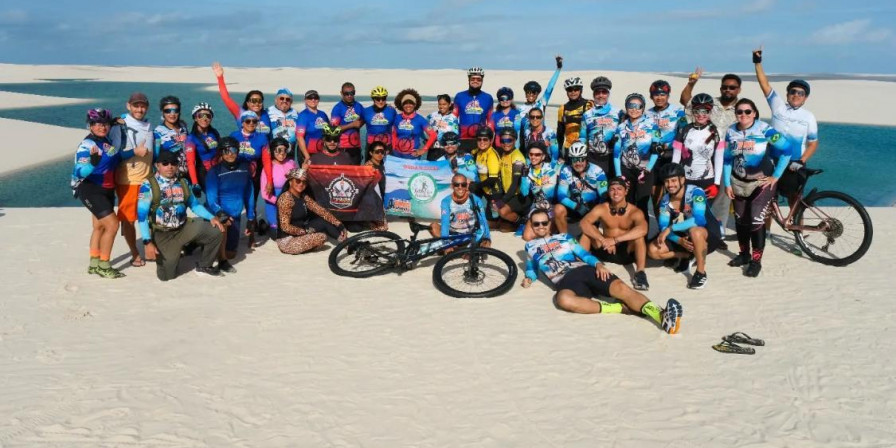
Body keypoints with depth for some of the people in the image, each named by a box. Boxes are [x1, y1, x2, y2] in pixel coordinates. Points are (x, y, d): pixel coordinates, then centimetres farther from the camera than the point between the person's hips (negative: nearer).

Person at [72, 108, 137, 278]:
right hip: (91, 190, -9)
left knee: (100, 226, 16)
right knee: (112, 224, -14)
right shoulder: (87, 145, -20)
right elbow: (80, 172, -30)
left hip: (107, 190, 9)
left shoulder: (107, 140, 3)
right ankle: (103, 266, -3)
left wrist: (134, 151, 13)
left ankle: (94, 264, 28)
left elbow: (118, 156, 21)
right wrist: (93, 162, -47)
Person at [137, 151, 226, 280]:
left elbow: (194, 204, 13)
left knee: (216, 232, -15)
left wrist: (212, 218, -5)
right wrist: (147, 242, -22)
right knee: (166, 275, -10)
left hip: (185, 228, 4)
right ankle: (169, 255, 27)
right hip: (163, 235, -4)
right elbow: (142, 215, -14)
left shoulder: (183, 183, 4)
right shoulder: (148, 186, -12)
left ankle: (204, 266, 8)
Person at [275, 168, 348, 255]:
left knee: (323, 222, 3)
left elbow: (321, 211, 2)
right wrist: (306, 231, -16)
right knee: (321, 237, -18)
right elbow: (285, 227, -22)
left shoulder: (304, 197, 6)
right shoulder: (286, 198, -18)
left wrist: (339, 225, -5)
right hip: (286, 242, -8)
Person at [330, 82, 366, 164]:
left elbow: (364, 119, 22)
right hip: (343, 148, -5)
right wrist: (352, 125, -13)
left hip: (356, 145, 5)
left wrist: (359, 123, -1)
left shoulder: (358, 106, 8)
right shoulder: (337, 108, -6)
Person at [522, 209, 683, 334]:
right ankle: (620, 308, -37)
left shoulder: (564, 237, 25)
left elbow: (584, 254, 18)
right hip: (565, 281, -3)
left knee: (621, 287, -28)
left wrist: (598, 264, -3)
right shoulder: (530, 246, 24)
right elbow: (531, 269, 33)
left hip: (585, 270, 3)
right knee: (563, 299, -43)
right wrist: (529, 278, 8)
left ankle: (662, 315, -47)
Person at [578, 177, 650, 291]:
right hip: (605, 250, 2)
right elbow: (583, 223, -24)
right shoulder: (601, 209, -7)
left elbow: (643, 230, -36)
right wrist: (603, 240, -36)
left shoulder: (635, 212, -13)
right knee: (588, 229, -18)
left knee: (639, 236, -29)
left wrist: (614, 240, -42)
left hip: (626, 252, -2)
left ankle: (640, 273, -30)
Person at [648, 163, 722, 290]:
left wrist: (670, 228, -37)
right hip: (683, 238, 6)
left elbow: (699, 220, -37)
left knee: (694, 231, -41)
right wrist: (679, 241, -28)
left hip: (709, 236, -5)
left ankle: (701, 272, -19)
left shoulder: (696, 192, -23)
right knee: (652, 250, -13)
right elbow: (663, 228, -9)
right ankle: (688, 256, 10)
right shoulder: (665, 201, -7)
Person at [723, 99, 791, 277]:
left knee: (756, 219, -13)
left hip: (762, 182, -4)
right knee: (740, 220, 12)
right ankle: (744, 254, 31)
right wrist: (727, 184, 3)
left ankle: (756, 260, -2)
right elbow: (727, 159, 6)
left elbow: (786, 150, -13)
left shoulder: (765, 130, -15)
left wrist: (776, 176, -12)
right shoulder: (731, 132, -2)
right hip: (739, 182, 5)